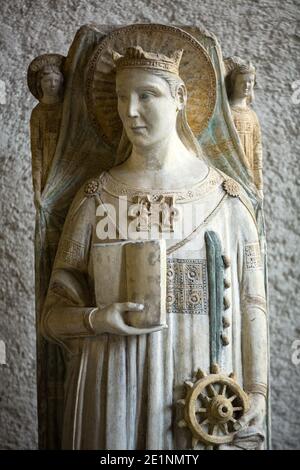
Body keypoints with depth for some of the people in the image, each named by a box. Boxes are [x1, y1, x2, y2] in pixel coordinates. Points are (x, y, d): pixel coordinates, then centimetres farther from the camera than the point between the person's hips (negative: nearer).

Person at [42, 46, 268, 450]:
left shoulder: (225, 197, -2)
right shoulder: (96, 197, 0)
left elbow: (249, 303, 0)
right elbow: (56, 313, 1)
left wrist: (255, 390, -3)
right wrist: (97, 319, -18)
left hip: (200, 381, 0)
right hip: (113, 382, 1)